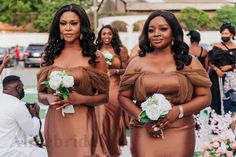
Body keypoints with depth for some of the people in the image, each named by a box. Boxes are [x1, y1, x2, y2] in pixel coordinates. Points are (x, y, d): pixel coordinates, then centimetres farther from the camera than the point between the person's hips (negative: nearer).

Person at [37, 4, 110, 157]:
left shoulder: (95, 57, -1)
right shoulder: (50, 56, 6)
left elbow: (104, 96, 1)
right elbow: (41, 94, 11)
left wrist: (81, 99, -16)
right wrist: (49, 98, -11)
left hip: (82, 125, -3)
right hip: (55, 125, 3)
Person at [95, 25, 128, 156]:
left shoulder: (120, 50, -1)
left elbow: (126, 69, 0)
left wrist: (115, 71, -16)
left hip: (115, 88, -1)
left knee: (114, 118, 8)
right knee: (102, 118, -1)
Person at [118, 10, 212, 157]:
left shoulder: (189, 62, 5)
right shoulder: (137, 63, 7)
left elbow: (205, 97, 2)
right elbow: (123, 96, 8)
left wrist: (178, 111, -13)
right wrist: (141, 117, -9)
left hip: (180, 133, 0)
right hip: (144, 132, 0)